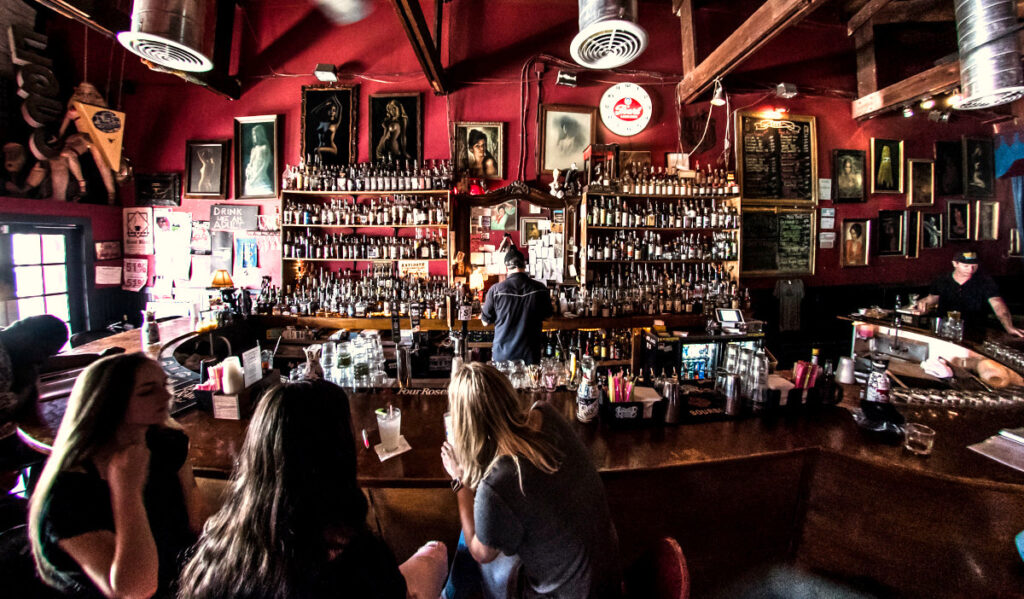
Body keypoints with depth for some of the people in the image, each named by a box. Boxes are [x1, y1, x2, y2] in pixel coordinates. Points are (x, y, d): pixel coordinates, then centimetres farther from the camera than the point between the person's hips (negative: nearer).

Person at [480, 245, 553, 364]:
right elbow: (547, 315, 7)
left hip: (502, 354, -1)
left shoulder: (496, 290, -14)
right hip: (530, 354, 1)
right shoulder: (539, 288, -10)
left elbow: (486, 321, -2)